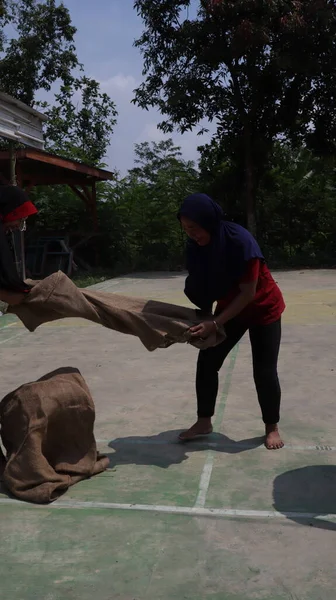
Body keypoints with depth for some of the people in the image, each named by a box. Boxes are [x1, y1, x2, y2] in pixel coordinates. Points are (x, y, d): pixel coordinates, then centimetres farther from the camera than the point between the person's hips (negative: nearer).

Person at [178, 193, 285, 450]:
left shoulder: (240, 241, -33)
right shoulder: (196, 245, -15)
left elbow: (248, 293, -29)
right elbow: (201, 286, -4)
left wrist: (214, 324, -31)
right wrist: (200, 318, -16)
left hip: (263, 309, -5)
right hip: (230, 308, 5)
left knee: (264, 371, -4)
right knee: (207, 362, 1)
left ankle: (272, 427, 18)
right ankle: (204, 422, 16)